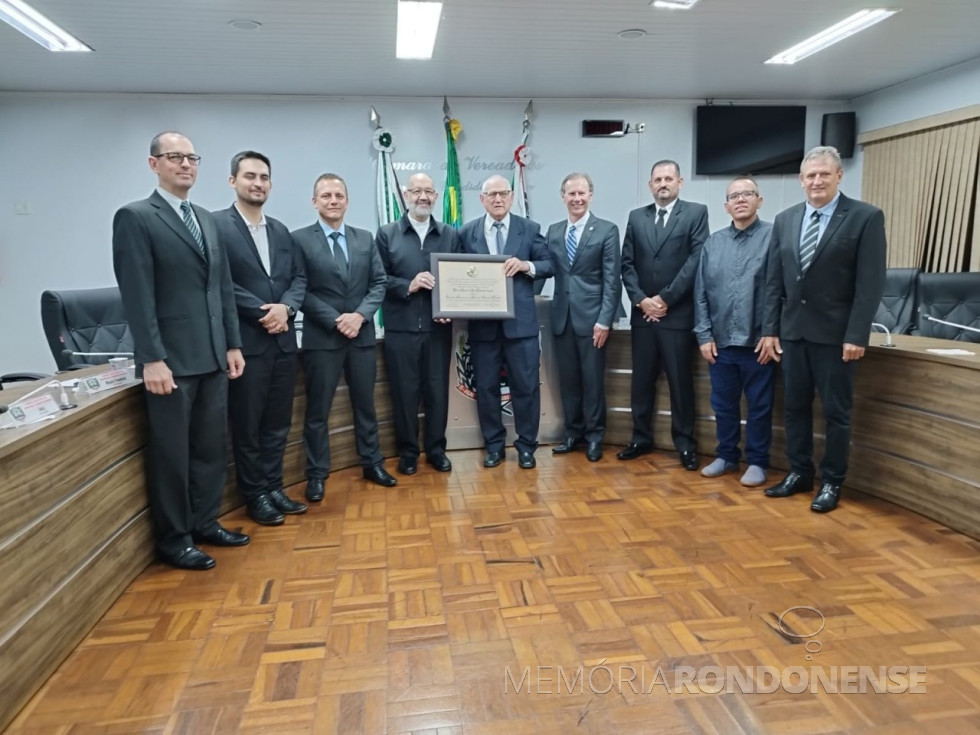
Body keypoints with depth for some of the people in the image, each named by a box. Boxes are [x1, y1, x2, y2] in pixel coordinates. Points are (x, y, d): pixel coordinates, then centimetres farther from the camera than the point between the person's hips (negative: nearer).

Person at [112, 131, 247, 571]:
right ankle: (173, 539, 18)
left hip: (212, 356, 7)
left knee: (210, 446, 14)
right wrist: (152, 358, -18)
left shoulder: (206, 219, 15)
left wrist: (233, 344, 11)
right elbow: (137, 295, -13)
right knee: (170, 452, 4)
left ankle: (205, 523, 29)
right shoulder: (135, 218, -6)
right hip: (171, 359, -7)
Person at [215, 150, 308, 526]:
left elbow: (299, 277, 9)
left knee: (278, 421, 13)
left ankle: (274, 487, 26)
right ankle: (255, 495, 20)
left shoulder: (280, 230, 14)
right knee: (247, 425, 6)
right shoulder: (216, 224, -6)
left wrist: (286, 307, -9)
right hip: (245, 342, -6)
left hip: (283, 340, 6)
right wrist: (261, 311, -16)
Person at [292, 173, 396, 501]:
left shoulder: (365, 238, 9)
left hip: (362, 335, 4)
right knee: (318, 410, 4)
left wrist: (360, 315, -11)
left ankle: (373, 464, 28)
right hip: (321, 337, -3)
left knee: (365, 404, 14)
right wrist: (335, 321, -15)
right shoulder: (299, 239, -3)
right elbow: (300, 289, -9)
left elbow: (379, 282, 5)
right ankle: (317, 475, 17)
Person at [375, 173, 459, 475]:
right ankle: (408, 451, 21)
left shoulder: (450, 235, 9)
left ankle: (436, 448, 23)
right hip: (400, 328, -1)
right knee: (404, 392, 6)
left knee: (438, 390, 8)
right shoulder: (387, 234, 4)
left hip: (438, 326, 1)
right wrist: (407, 286, -16)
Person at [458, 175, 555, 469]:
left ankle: (526, 445, 18)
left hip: (521, 321, -1)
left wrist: (526, 265, -15)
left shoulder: (530, 229, 4)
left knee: (526, 385, 4)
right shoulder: (467, 232, 7)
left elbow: (550, 265, 3)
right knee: (485, 386, 8)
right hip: (483, 322, 1)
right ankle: (494, 445, 22)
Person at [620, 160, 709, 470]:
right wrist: (641, 300, -7)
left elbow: (697, 260, -9)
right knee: (641, 381, 9)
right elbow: (627, 264, 7)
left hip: (678, 314, -3)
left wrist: (665, 298, -12)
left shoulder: (696, 213, 1)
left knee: (681, 383, 3)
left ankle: (685, 444, 14)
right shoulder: (636, 217, 12)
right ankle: (641, 438, 20)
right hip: (642, 313, 4)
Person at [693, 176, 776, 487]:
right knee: (723, 404, 13)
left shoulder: (774, 236, -4)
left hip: (758, 342, -4)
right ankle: (726, 455, 28)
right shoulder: (713, 242, 9)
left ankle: (757, 462, 20)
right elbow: (701, 292, 8)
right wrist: (704, 335, 1)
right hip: (721, 342, 4)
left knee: (759, 406, 7)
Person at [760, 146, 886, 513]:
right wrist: (770, 329, 3)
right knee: (795, 406, 11)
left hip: (835, 333, -4)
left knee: (836, 411, 5)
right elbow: (774, 280, 8)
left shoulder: (866, 217, -5)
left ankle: (831, 482, 19)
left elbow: (871, 283, -10)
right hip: (792, 330, 5)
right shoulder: (785, 220, 8)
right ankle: (799, 473, 25)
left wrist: (856, 336, -15)